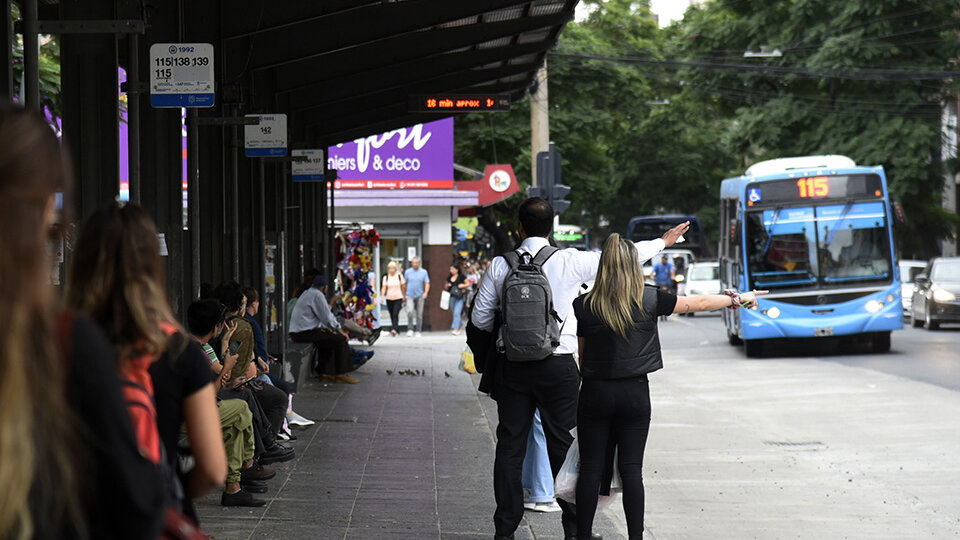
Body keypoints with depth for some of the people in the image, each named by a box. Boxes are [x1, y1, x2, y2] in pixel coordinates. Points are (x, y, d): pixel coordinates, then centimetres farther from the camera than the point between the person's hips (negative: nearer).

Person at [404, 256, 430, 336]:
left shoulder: (424, 272, 4)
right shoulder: (408, 272, 6)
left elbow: (427, 283, -1)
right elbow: (404, 284, 13)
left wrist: (426, 292, -18)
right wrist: (403, 295, 15)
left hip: (420, 296, 0)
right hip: (410, 296, 0)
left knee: (419, 314, 2)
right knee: (410, 311, -19)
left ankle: (417, 331, 11)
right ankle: (410, 330, -13)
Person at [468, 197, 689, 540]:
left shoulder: (500, 266, -1)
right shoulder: (570, 261, -5)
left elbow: (480, 319, 5)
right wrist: (663, 242, 22)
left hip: (512, 367, 1)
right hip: (557, 366, -1)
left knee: (510, 446, 6)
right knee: (562, 446, 6)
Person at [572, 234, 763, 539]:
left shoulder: (584, 306, -3)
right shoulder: (649, 300, -3)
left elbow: (581, 357, 3)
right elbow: (698, 303, 8)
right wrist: (739, 299, 21)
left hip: (595, 393, 0)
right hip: (635, 393, 0)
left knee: (591, 468, 4)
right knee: (631, 468, 3)